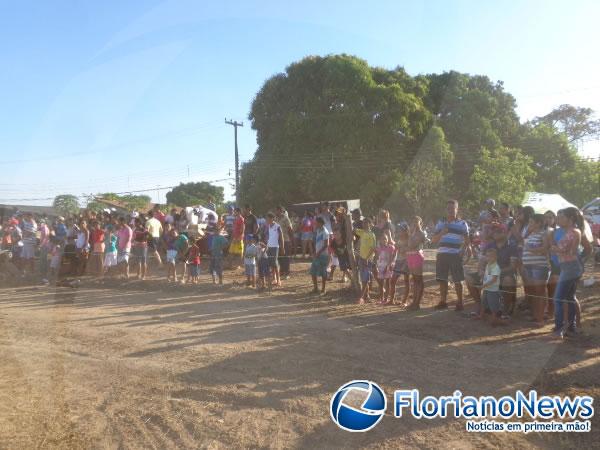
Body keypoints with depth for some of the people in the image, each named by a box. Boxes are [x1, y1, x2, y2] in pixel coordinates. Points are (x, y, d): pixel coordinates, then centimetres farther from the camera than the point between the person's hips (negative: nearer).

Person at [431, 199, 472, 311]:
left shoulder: (462, 224, 4)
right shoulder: (440, 223, 13)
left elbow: (467, 240, 4)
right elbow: (433, 240, 10)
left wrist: (468, 249, -16)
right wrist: (441, 233, -9)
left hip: (455, 255, -3)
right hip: (441, 255, 3)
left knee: (457, 280, 0)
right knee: (442, 279, 5)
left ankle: (460, 302, 11)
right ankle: (443, 301, 16)